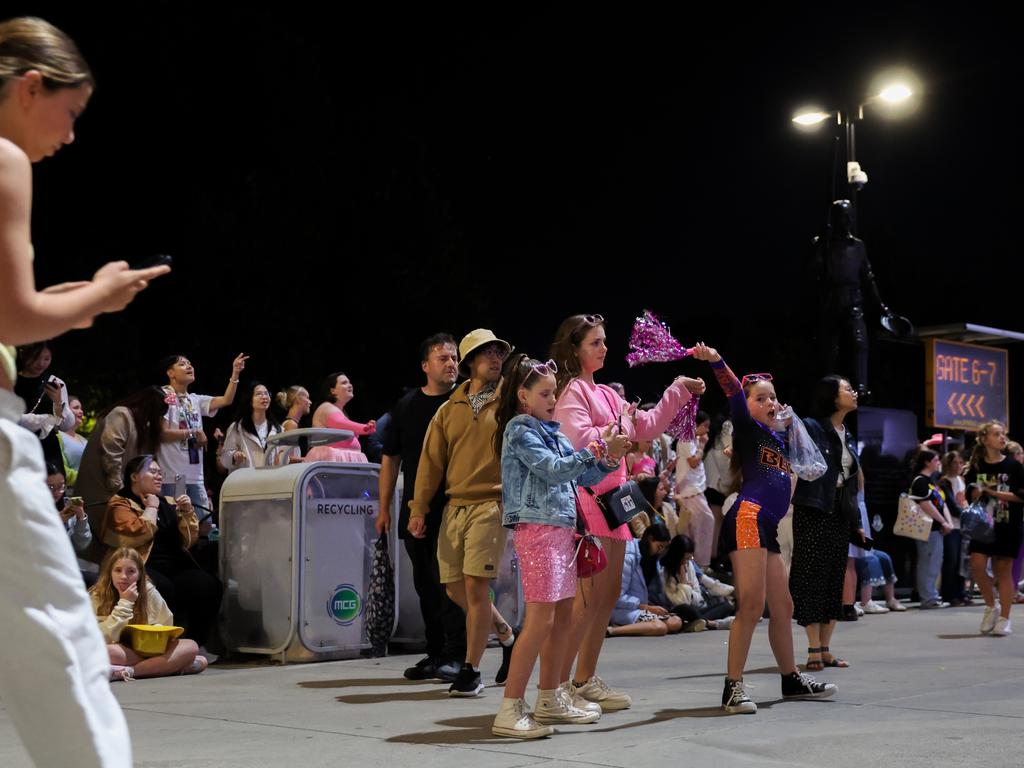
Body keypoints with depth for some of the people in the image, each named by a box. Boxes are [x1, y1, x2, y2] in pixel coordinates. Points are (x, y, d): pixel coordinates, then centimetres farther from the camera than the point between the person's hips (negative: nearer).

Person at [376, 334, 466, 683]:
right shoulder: (407, 404, 10)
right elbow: (391, 458, 14)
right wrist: (384, 507, 11)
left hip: (453, 507, -4)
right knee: (425, 584, 10)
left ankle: (456, 655, -1)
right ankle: (435, 654, 19)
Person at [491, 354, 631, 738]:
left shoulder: (552, 431, 18)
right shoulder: (520, 429, -6)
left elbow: (582, 475, 19)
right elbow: (552, 470, -18)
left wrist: (610, 458, 1)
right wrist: (598, 448, -21)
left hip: (562, 528, 9)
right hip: (537, 528, -9)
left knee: (563, 613, 11)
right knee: (540, 618, -13)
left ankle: (550, 699, 21)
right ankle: (509, 711, -12)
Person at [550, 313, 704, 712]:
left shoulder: (606, 394, 20)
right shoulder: (572, 391, -8)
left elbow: (647, 427, 23)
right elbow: (580, 440, -22)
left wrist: (678, 392, 19)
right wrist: (618, 428, -8)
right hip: (586, 498, -10)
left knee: (609, 594, 12)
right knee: (590, 596, -11)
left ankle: (585, 680, 19)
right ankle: (558, 686, -7)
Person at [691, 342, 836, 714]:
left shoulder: (777, 439, 25)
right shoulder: (748, 429, 2)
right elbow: (734, 396, -17)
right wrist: (715, 361, -32)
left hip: (767, 528, 9)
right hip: (748, 519, -9)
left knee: (782, 607, 17)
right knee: (751, 606, -15)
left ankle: (792, 680, 31)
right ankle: (733, 688, -13)